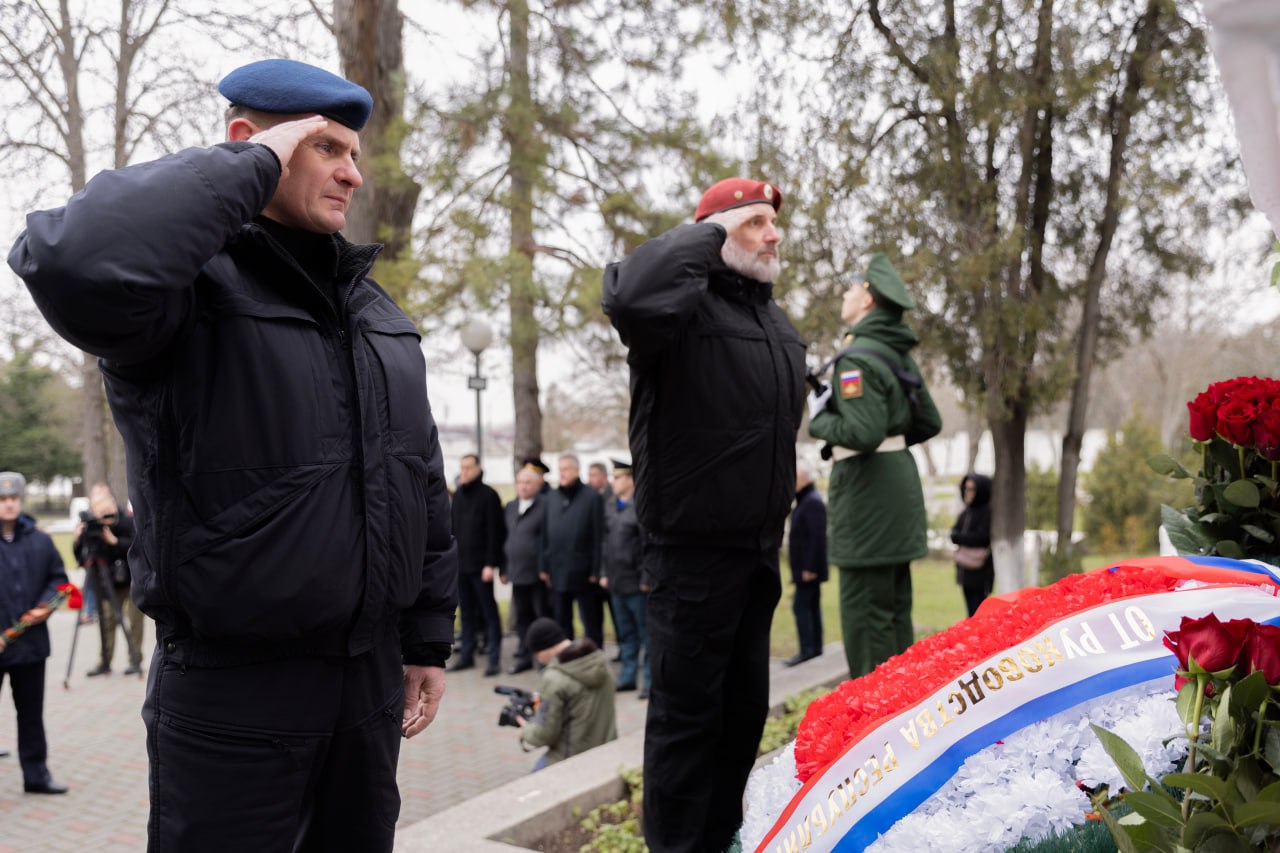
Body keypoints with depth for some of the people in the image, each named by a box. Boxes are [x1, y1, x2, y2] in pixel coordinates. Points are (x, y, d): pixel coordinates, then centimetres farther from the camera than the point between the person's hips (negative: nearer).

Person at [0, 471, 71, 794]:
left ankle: (36, 773, 24)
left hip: (31, 643, 4)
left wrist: (45, 605, -5)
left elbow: (58, 578, 14)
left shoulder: (39, 541, 4)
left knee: (31, 712, 14)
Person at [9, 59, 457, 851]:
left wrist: (429, 636, 11)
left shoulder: (375, 308, 11)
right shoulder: (192, 281, -11)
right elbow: (75, 261, -35)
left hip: (371, 672, 7)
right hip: (233, 684, -6)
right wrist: (249, 169, -22)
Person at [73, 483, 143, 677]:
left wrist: (115, 541, -33)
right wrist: (77, 540, -22)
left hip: (132, 580, -3)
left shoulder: (128, 521, -15)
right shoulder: (89, 524, -6)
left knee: (133, 621, -4)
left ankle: (135, 661, 2)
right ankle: (104, 663, 10)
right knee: (106, 620, 3)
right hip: (108, 582, 3)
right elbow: (79, 556, -4)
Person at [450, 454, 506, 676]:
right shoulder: (457, 496, 14)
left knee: (488, 611, -1)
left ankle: (494, 658, 3)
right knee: (466, 612, 11)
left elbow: (495, 532, -12)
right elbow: (453, 528, 17)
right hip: (460, 564, 6)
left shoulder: (488, 495, -8)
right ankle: (466, 655, 17)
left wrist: (490, 563, -16)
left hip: (480, 565, -6)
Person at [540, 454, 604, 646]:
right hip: (558, 571, 5)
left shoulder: (591, 497, -6)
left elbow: (598, 536, -8)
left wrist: (596, 570, -11)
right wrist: (544, 566, 7)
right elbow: (545, 535, 10)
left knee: (591, 623, 5)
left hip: (583, 572, -5)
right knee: (561, 622, 12)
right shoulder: (552, 497, 9)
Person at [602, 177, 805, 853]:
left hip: (757, 548, 9)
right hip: (694, 548, -9)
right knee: (687, 707, 0)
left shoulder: (775, 320, 16)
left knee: (744, 703, 17)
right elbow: (630, 297, -38)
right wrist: (705, 234, -22)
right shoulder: (689, 302, -12)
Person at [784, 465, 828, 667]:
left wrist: (809, 568, -23)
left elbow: (816, 537, -22)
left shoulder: (812, 502, -16)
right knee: (812, 606, 11)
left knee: (801, 606, -10)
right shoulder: (806, 500, 16)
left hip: (808, 566, -10)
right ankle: (816, 648, 15)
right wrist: (791, 545, 10)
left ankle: (807, 650, -10)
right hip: (808, 566, 10)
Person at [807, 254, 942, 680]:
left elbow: (863, 433, -24)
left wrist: (819, 419, -9)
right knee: (894, 608, 16)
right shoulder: (900, 356, 13)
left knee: (865, 612, -5)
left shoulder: (858, 357, -15)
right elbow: (930, 422, 18)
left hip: (867, 488, -10)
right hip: (900, 475, 10)